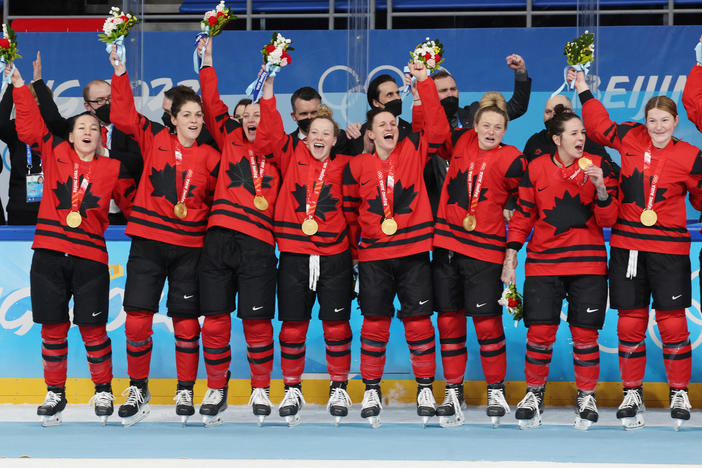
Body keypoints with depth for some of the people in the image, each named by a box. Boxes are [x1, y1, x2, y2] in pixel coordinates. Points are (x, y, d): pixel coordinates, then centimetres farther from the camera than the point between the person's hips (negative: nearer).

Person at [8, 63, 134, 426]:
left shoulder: (112, 169, 8)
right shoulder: (55, 153, 9)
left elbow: (133, 201, 14)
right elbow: (29, 125, 5)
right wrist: (18, 83, 0)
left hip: (90, 258, -1)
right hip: (49, 254, 1)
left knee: (92, 328, -1)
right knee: (53, 327, 4)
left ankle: (103, 390, 17)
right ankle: (55, 394, 17)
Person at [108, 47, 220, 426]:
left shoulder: (210, 157, 5)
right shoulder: (154, 139, 4)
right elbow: (122, 115, -5)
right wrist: (119, 71, -10)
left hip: (190, 246, 1)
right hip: (148, 242, 0)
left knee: (186, 321, 4)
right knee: (137, 317, -4)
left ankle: (185, 391, 18)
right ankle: (137, 389, 12)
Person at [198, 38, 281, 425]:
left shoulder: (277, 155, 12)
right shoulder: (230, 141, 14)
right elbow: (212, 104, 12)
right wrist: (207, 62, 10)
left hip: (258, 244, -2)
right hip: (219, 240, 2)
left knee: (257, 319, -3)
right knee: (215, 319, 2)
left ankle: (261, 390, 11)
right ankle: (216, 390, 15)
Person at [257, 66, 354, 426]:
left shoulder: (343, 166, 4)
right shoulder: (292, 155, 3)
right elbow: (268, 134, -8)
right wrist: (268, 88, -13)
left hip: (334, 256, 0)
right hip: (294, 254, 0)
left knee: (336, 325, 4)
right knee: (293, 326, 4)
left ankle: (339, 389, 17)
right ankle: (292, 391, 17)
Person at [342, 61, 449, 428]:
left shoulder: (414, 151, 4)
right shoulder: (357, 167, 4)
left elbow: (438, 128, -10)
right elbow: (350, 209, 12)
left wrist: (424, 82, -12)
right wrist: (352, 248, 12)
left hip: (414, 252, 0)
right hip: (373, 256, 0)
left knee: (418, 320, 0)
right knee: (375, 323, 2)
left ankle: (425, 388, 11)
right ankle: (371, 391, 13)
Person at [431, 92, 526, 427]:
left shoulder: (511, 160, -5)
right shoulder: (461, 141, 7)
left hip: (484, 249, -4)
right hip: (446, 244, 4)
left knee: (487, 322, -4)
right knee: (449, 320, 7)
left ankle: (496, 392, 12)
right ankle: (453, 393, 16)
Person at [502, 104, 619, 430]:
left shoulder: (599, 167, 1)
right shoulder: (536, 169, 3)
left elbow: (607, 220, -2)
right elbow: (523, 214, 9)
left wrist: (601, 189, -18)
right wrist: (511, 256, 5)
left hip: (587, 264, 0)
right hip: (543, 262, 0)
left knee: (585, 333, 0)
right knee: (540, 330, -4)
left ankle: (586, 396, 17)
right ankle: (534, 394, 15)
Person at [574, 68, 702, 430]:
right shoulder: (631, 139, 5)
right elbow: (599, 127, 20)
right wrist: (584, 91, 19)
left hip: (669, 249, -2)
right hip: (627, 245, 2)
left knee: (672, 321, -3)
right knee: (630, 321, 4)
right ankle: (632, 393, 15)